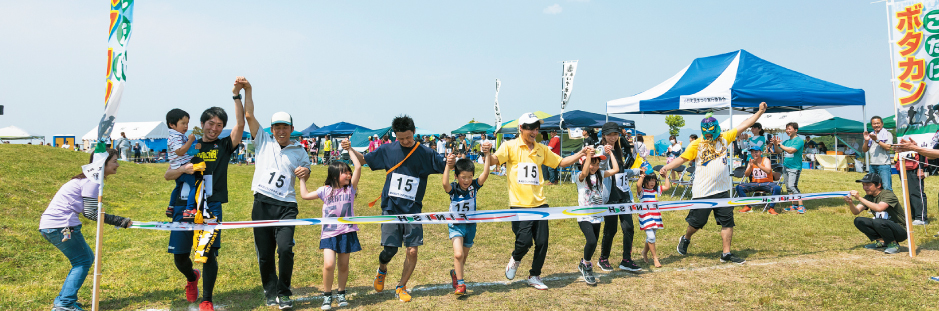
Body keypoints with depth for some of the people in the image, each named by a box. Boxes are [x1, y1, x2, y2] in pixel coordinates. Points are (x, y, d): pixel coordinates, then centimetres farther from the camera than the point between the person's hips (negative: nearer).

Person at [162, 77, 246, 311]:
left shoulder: (224, 146, 9)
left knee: (209, 254, -7)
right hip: (185, 205, 2)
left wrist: (237, 95, -12)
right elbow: (167, 175, 10)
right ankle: (192, 278, 39)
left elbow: (241, 125, -7)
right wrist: (183, 169, -12)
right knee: (179, 256, 5)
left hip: (211, 206, -2)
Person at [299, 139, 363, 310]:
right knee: (329, 264, -13)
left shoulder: (350, 189, 0)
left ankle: (341, 293, 29)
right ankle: (327, 295, 5)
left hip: (347, 233, 1)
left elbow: (358, 167, -10)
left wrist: (350, 150, -6)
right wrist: (302, 179, 12)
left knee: (343, 266, 10)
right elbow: (305, 195, 7)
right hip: (329, 233, -1)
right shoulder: (325, 190, 2)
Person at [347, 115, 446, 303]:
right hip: (391, 208, 0)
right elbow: (363, 160, 14)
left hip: (413, 210, 0)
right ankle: (382, 270, 34)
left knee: (412, 250, -4)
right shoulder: (387, 150, 3)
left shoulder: (425, 153, 0)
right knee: (390, 250, -2)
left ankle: (401, 287, 18)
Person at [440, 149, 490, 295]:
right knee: (458, 254, -20)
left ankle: (456, 273, 45)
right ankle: (460, 284, -5)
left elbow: (485, 174, -22)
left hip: (470, 225, 3)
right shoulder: (453, 188, -14)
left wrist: (487, 156, -29)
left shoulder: (474, 186, -8)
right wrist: (448, 165, -43)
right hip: (455, 225, -3)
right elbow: (444, 183, -36)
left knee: (464, 257, 17)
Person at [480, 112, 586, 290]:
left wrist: (580, 154, 10)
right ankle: (515, 259, 24)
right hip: (519, 204, -4)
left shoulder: (541, 149, 14)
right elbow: (494, 161, -14)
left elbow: (561, 162, 22)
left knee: (542, 242, 3)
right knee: (524, 241, -12)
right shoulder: (510, 146, -1)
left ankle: (534, 276, 23)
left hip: (539, 203, 5)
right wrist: (487, 153, -36)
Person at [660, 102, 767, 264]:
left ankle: (726, 254, 11)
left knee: (728, 222, 2)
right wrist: (666, 168, -25)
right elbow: (682, 158, -10)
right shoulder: (696, 144, -5)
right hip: (702, 192, -4)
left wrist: (760, 111, 4)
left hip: (722, 190, 4)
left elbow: (744, 125, 8)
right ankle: (685, 239, 36)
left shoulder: (724, 138, 5)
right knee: (697, 222, 6)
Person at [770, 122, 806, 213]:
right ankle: (792, 205, 16)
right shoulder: (786, 141, 14)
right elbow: (778, 151, 13)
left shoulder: (799, 141, -9)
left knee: (792, 186, -16)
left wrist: (780, 144, -18)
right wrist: (775, 145, -5)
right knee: (788, 187, 9)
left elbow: (791, 150, -22)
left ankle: (801, 206, -11)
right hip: (785, 166, 8)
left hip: (795, 167, -8)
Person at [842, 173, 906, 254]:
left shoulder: (888, 194, -18)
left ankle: (893, 244, -10)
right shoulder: (868, 197, 2)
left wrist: (860, 198, -42)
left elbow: (879, 208, -38)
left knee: (877, 222, -34)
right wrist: (850, 203, -32)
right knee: (858, 221, -9)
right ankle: (881, 241, 1)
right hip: (884, 226, 7)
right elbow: (856, 212, -11)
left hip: (901, 230, -7)